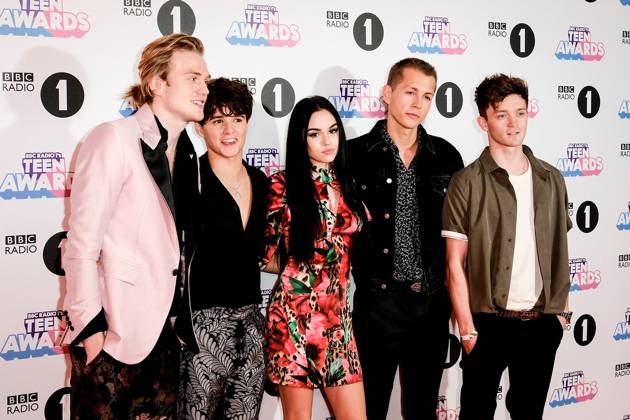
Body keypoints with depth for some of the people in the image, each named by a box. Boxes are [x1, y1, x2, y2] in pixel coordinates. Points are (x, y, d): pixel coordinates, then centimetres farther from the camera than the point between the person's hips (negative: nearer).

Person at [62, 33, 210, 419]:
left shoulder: (184, 154, 10)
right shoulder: (114, 139, -11)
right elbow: (82, 242, -15)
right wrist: (91, 327, -16)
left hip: (163, 329, 7)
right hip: (113, 332, -6)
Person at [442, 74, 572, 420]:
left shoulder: (551, 179, 6)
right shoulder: (467, 183, -8)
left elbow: (558, 250, 13)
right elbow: (455, 264, -8)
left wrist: (559, 308, 7)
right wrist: (467, 328, -10)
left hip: (542, 323, 4)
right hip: (489, 323, -4)